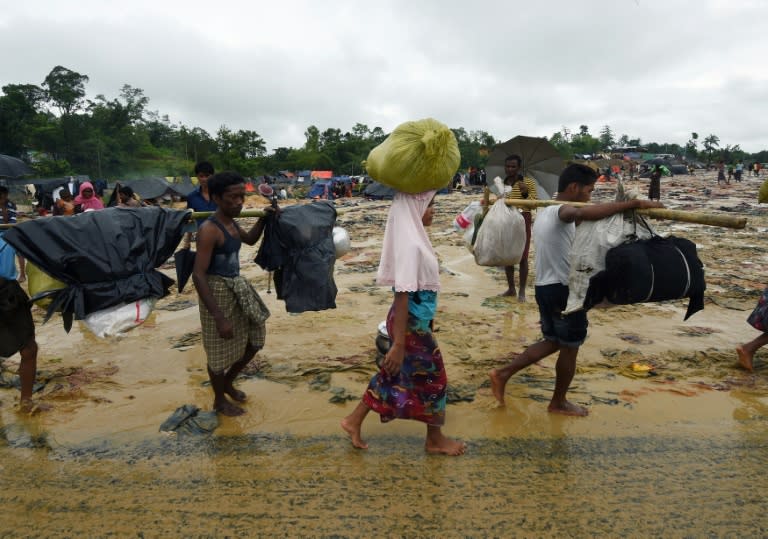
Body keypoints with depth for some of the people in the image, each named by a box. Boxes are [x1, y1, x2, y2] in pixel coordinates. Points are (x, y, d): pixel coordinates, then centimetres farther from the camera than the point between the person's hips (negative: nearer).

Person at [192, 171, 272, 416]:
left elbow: (250, 239, 29)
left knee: (255, 337, 17)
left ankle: (228, 382, 39)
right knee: (220, 350, 7)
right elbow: (198, 275, -26)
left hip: (238, 287, 9)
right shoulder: (209, 230, -22)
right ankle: (220, 400, 30)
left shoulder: (232, 223, 5)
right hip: (217, 291, -9)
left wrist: (263, 218, 10)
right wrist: (219, 317, -29)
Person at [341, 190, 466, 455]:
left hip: (415, 320, 9)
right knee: (433, 378, 9)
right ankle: (435, 439, 30)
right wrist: (399, 344, -25)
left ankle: (354, 421, 30)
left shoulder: (413, 237, 6)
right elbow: (402, 294, -26)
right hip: (411, 324, -9)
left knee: (393, 374, 19)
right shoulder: (411, 243, -23)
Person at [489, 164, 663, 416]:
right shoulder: (560, 211, -19)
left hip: (546, 287, 10)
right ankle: (559, 402, 26)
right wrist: (635, 203, -43)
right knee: (569, 348, 9)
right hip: (563, 289, -10)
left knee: (553, 342, 21)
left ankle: (503, 373, 18)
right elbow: (584, 213, -43)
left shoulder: (546, 211, 13)